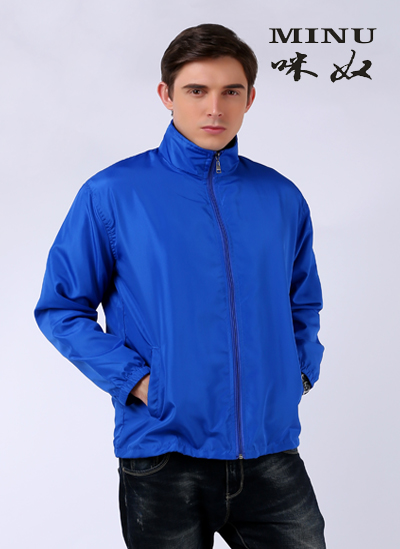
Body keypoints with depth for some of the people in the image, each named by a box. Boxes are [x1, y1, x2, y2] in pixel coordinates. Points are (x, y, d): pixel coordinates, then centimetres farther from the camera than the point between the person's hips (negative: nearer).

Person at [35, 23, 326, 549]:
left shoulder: (282, 199, 7)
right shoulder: (112, 195, -5)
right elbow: (61, 308, -2)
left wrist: (301, 370, 4)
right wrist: (135, 379, -11)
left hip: (272, 451, 3)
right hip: (163, 454, -3)